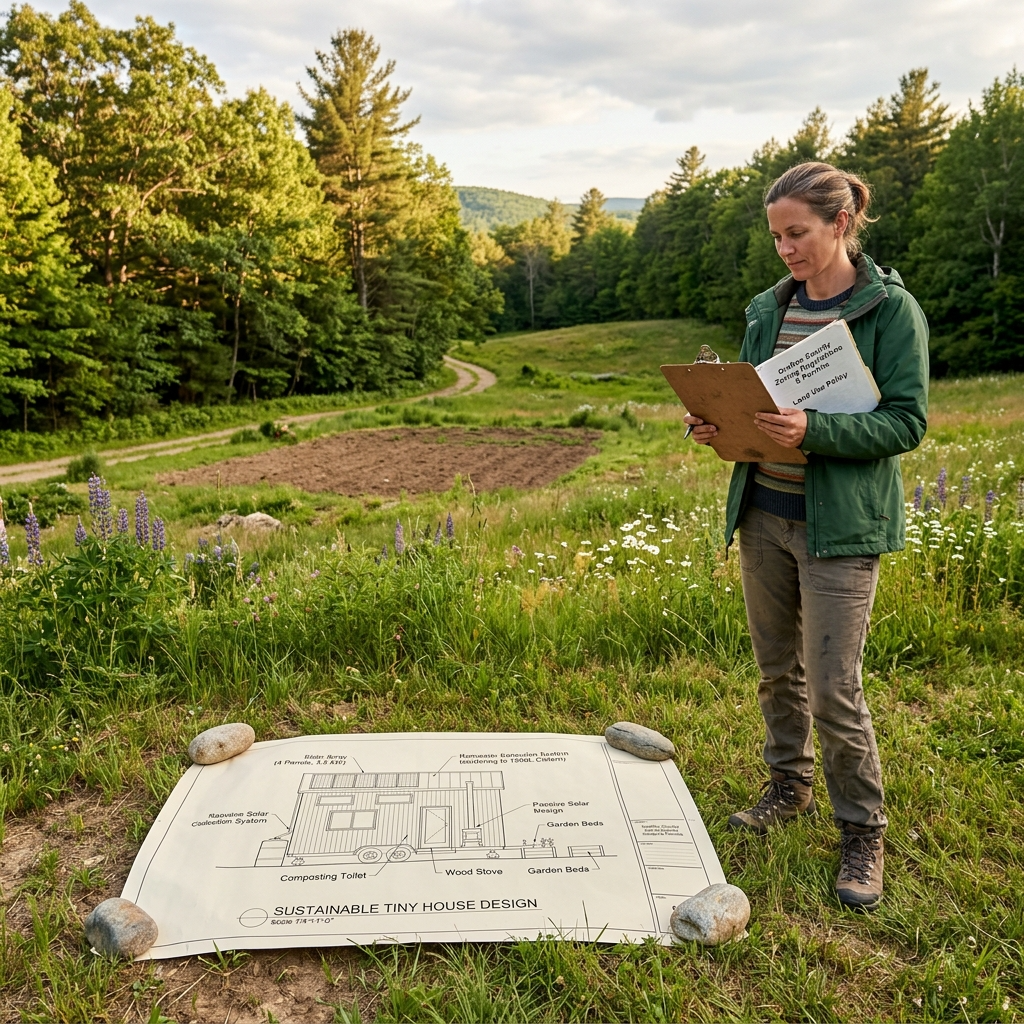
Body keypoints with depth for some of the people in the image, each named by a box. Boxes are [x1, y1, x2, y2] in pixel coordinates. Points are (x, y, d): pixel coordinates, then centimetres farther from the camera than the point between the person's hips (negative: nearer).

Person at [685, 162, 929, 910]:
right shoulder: (769, 309, 9)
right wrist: (718, 423, -5)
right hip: (762, 512, 6)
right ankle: (790, 788, 36)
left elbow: (907, 422, -13)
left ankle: (864, 834, 17)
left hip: (839, 525, -6)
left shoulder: (891, 309, -8)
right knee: (778, 669, 16)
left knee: (834, 689, -3)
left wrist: (814, 430, -27)